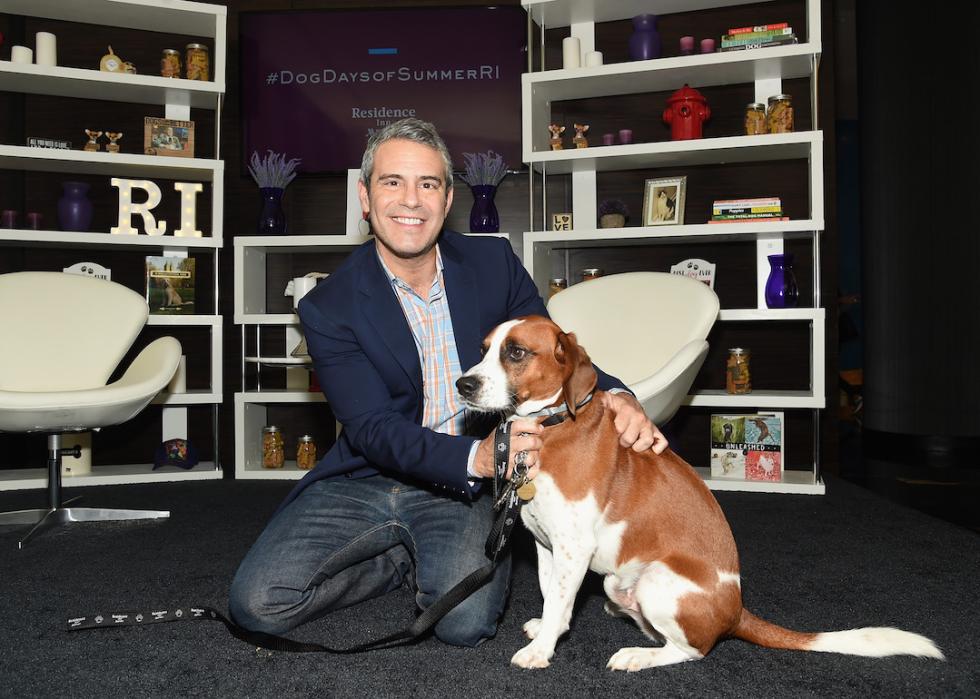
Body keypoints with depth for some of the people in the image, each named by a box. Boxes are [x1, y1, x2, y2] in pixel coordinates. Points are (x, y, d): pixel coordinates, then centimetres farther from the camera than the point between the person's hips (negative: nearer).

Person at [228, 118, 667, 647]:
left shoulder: (494, 264, -2)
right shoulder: (329, 307, -9)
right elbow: (372, 430, -17)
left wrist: (614, 396, -20)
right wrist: (476, 457, -35)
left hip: (464, 489, 0)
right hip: (365, 480, 1)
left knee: (465, 622, -26)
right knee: (255, 603, -15)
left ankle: (429, 560, 9)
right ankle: (414, 557, 6)